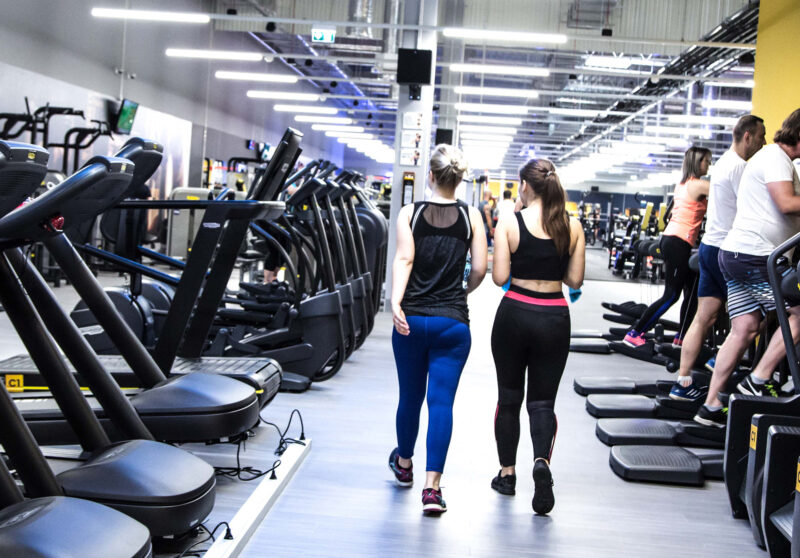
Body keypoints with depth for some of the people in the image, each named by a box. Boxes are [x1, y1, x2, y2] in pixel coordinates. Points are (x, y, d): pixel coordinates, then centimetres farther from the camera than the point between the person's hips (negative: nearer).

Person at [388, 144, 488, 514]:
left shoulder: (410, 213, 2)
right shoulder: (471, 216, 2)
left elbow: (403, 259, -12)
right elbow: (480, 269, -2)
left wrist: (396, 303, -22)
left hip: (412, 320, 1)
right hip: (452, 323, -1)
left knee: (410, 396, 17)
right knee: (441, 402, 0)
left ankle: (403, 465, 39)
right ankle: (432, 486, -7)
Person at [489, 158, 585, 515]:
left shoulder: (509, 223, -8)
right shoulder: (572, 226, -1)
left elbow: (499, 277, -11)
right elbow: (575, 280, 1)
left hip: (515, 315, -1)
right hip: (554, 319, 2)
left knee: (509, 396, 15)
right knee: (543, 400, 9)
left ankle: (507, 472, 24)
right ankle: (542, 460, -17)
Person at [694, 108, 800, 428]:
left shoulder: (772, 157, 24)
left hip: (737, 253, 10)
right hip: (755, 255, -10)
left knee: (743, 330, 7)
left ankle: (711, 407, 8)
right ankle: (759, 380, -2)